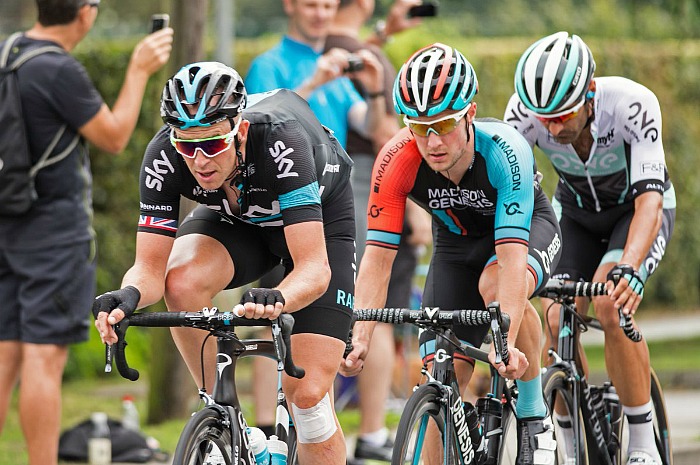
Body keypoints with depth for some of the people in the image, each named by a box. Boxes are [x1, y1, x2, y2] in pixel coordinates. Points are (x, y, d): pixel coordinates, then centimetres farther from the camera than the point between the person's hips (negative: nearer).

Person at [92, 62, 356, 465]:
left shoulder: (282, 141, -41)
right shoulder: (164, 156, -31)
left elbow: (314, 269, -45)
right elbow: (151, 267, -27)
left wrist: (279, 299, -66)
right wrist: (130, 295, -51)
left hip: (320, 216, -3)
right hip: (235, 217, 3)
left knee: (307, 395, -12)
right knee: (182, 283, -31)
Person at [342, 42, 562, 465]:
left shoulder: (504, 150, -37)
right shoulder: (397, 161, -29)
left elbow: (511, 258, -43)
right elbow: (377, 259, -28)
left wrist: (506, 343, -53)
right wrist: (360, 340, -40)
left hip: (526, 229, -3)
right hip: (457, 244, 3)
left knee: (495, 285, -36)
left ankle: (535, 417, -17)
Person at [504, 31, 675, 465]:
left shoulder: (632, 104, -37)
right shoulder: (524, 112, -29)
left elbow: (649, 196, -42)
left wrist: (629, 269, -58)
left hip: (636, 212, -3)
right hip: (576, 213, 3)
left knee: (611, 304, -28)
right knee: (555, 321, -17)